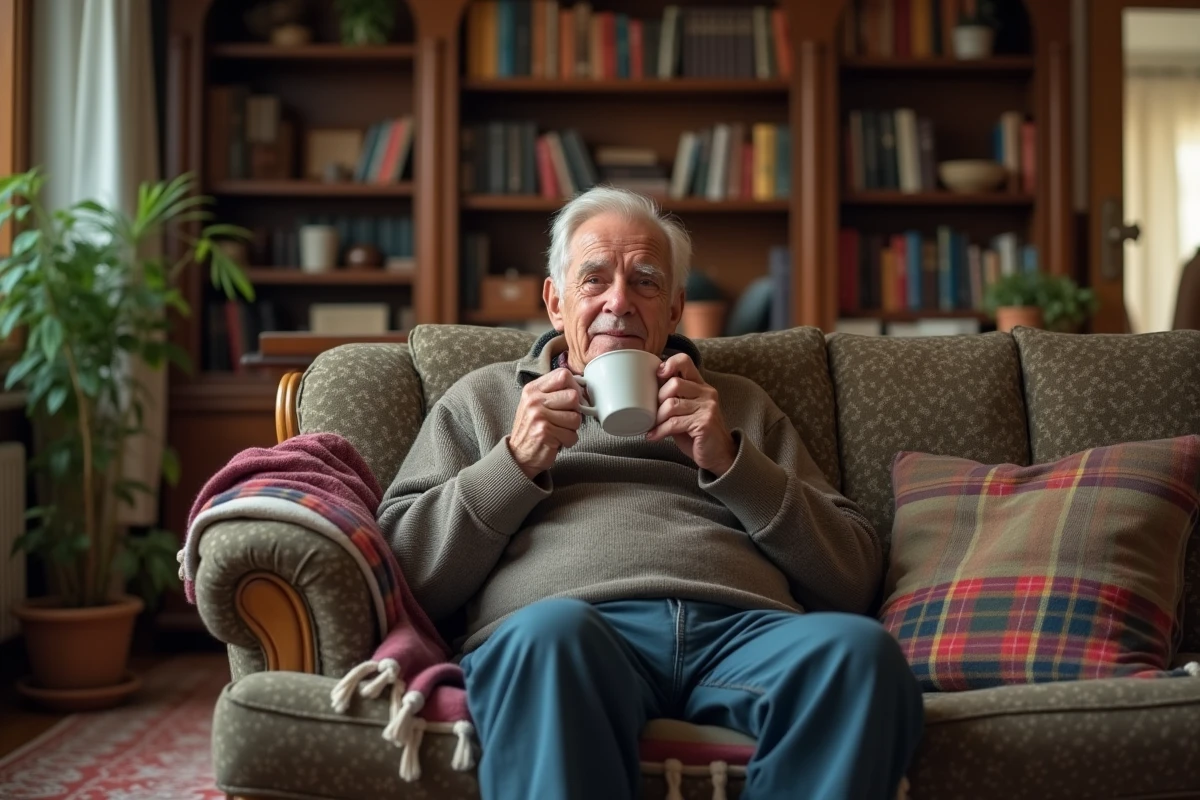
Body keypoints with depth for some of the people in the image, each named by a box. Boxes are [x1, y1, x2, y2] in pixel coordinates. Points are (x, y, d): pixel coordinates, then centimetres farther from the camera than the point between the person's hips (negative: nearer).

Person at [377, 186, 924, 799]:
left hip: (743, 625, 2)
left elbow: (854, 578, 18)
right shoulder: (482, 397, 27)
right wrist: (515, 463, 2)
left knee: (859, 646, -32)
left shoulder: (739, 404, 30)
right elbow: (406, 570, 14)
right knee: (550, 631, -38)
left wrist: (730, 462, 6)